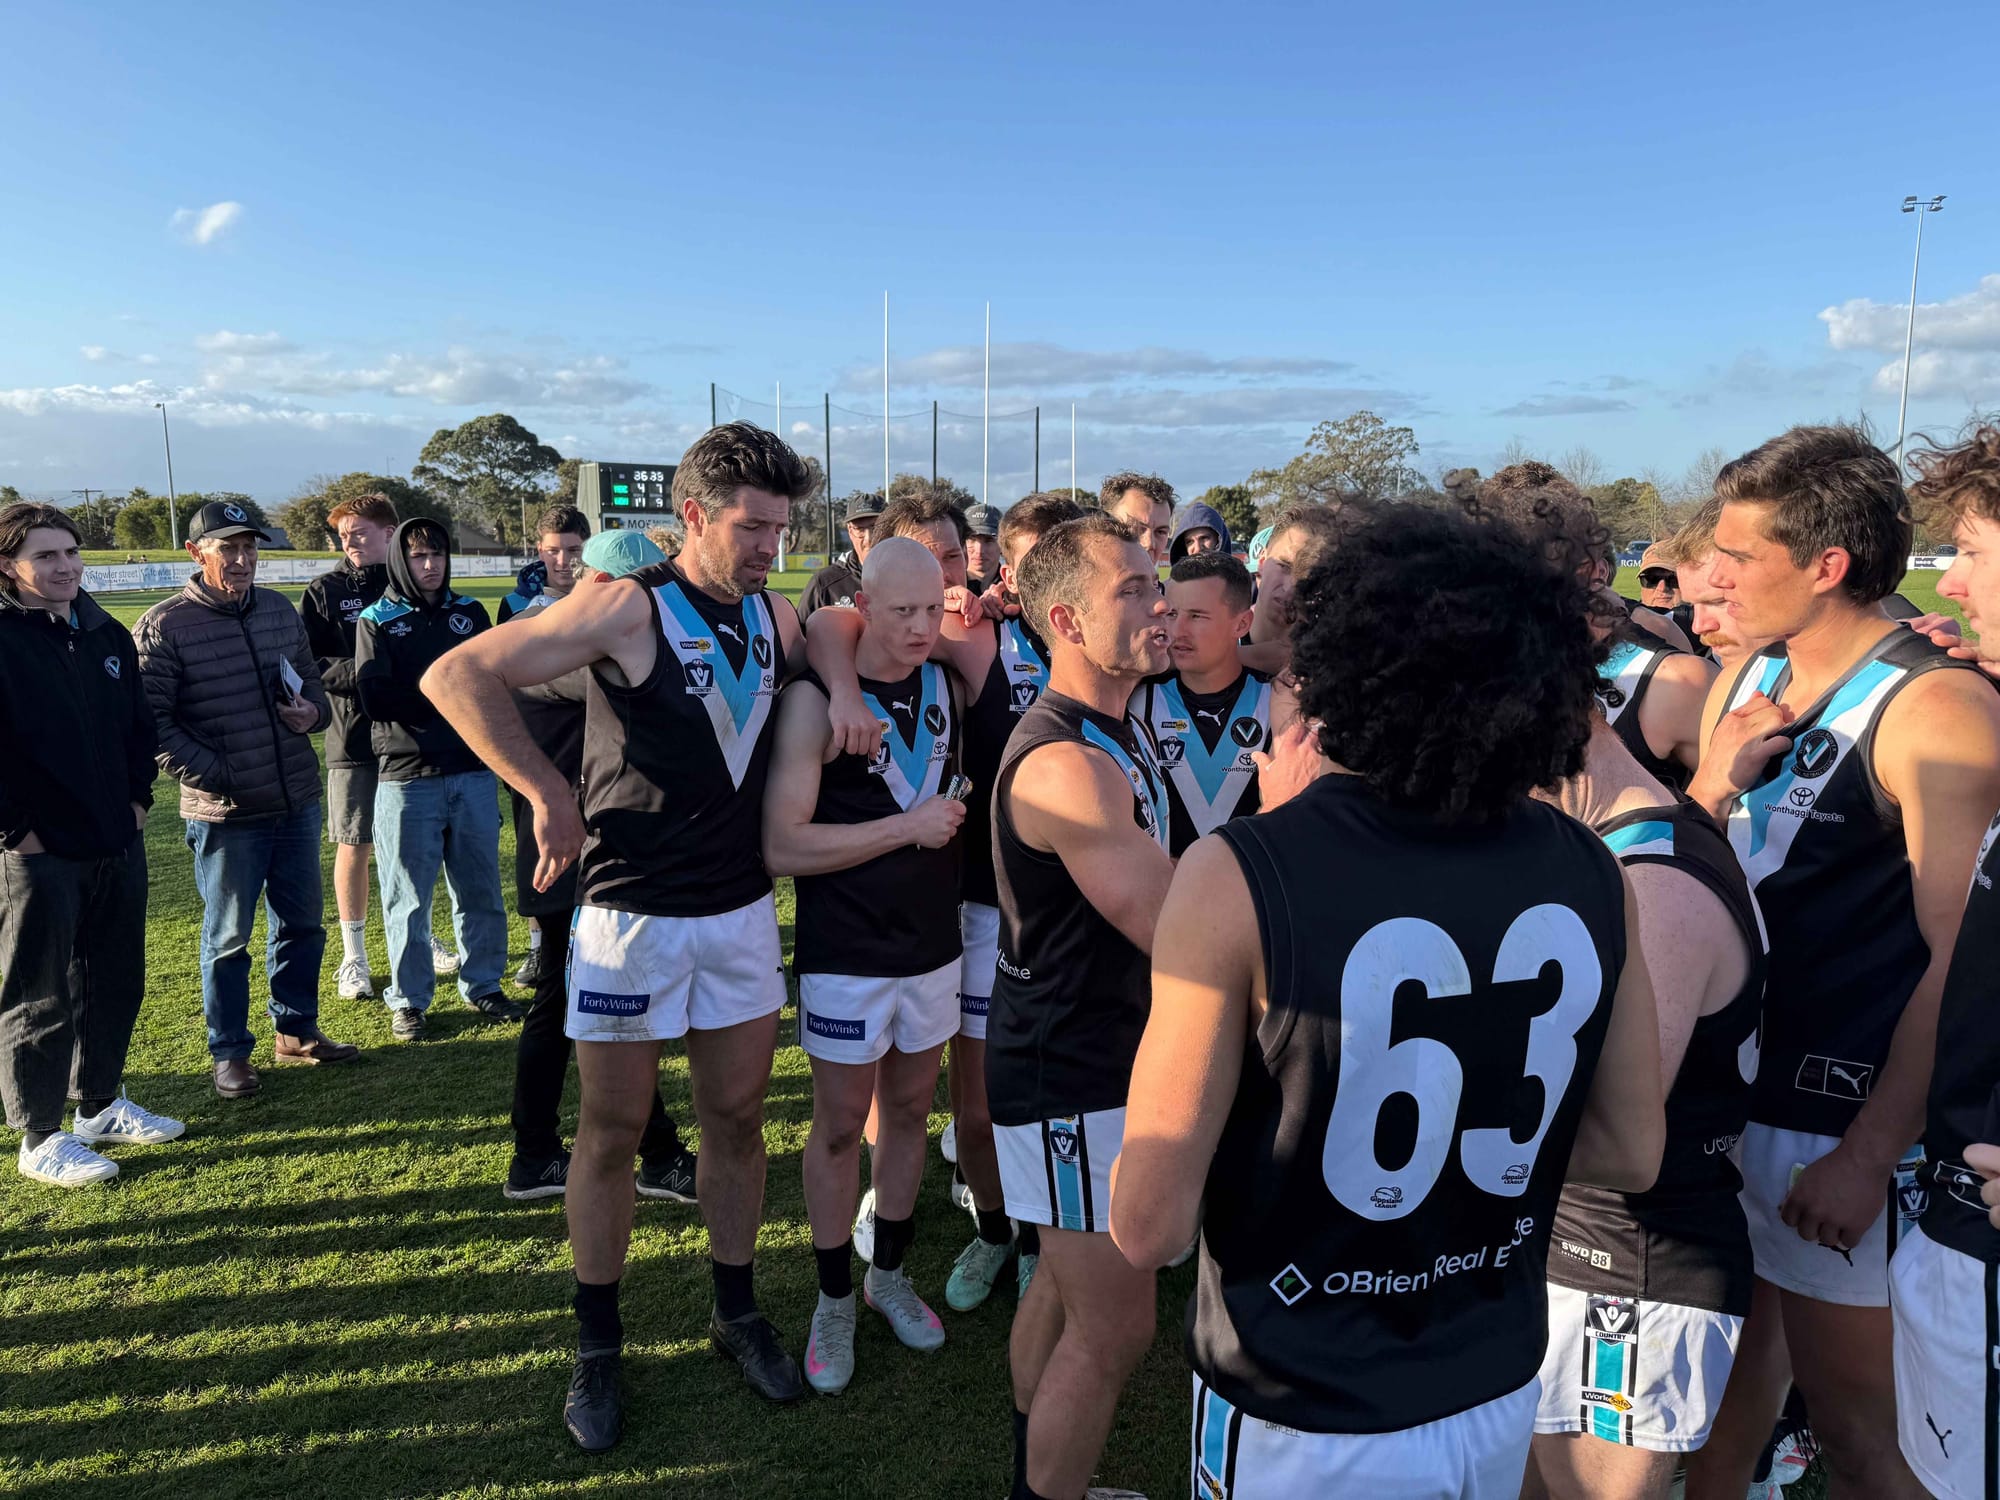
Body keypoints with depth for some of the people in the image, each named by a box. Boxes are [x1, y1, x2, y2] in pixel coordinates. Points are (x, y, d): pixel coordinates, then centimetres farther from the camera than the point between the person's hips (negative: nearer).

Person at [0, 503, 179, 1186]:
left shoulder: (107, 634, 9)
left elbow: (139, 723, 19)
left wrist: (137, 798, 11)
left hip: (117, 844, 7)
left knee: (117, 982, 16)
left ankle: (101, 1104, 32)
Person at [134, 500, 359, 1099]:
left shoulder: (279, 611, 7)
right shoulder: (164, 626, -10)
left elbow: (312, 680, 19)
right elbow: (151, 722, -12)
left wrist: (312, 711, -3)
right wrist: (212, 775, -18)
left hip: (297, 803, 6)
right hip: (224, 814, -5)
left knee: (301, 923, 16)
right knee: (227, 938, 8)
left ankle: (295, 1031, 33)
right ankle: (229, 1053, 23)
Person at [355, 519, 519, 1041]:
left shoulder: (470, 612, 11)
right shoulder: (376, 621, 0)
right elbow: (377, 700, -11)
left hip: (473, 773, 3)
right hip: (406, 777, -3)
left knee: (480, 889, 10)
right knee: (408, 896, 4)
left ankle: (483, 985, 24)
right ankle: (409, 1000, 17)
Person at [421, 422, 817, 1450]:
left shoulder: (777, 619, 4)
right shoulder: (628, 610, -14)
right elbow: (457, 677, -15)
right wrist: (549, 795, -18)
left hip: (742, 910, 5)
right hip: (632, 912, -5)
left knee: (736, 1117, 14)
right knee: (612, 1134, 9)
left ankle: (736, 1313, 34)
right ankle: (598, 1345, 27)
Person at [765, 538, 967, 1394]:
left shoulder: (946, 685, 3)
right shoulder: (815, 698, -15)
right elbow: (782, 846, -21)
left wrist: (956, 821, 1)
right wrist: (907, 826, -21)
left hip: (933, 945, 5)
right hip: (846, 956, -5)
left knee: (909, 1111, 17)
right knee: (840, 1127, 7)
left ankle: (890, 1275, 35)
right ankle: (834, 1301, 26)